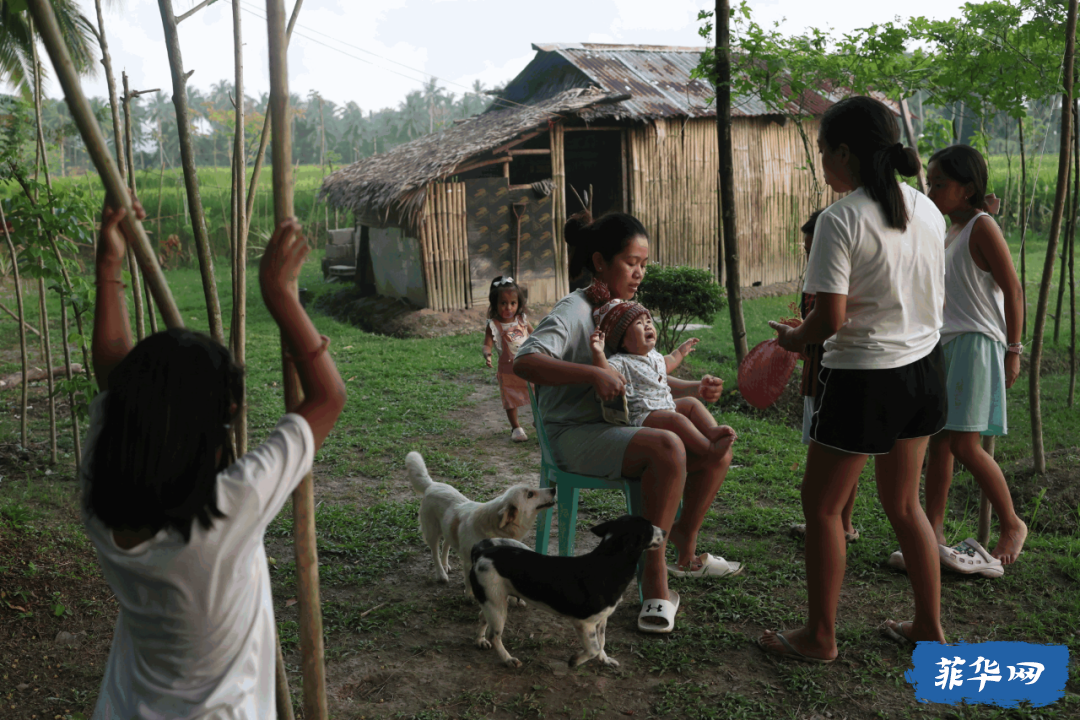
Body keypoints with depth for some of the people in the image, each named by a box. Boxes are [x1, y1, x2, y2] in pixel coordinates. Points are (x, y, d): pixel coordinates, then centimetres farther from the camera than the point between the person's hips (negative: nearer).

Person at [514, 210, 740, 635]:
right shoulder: (574, 311, -12)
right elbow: (524, 362, -28)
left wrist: (693, 391, 5)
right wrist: (594, 374, -36)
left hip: (618, 428, 9)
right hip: (576, 436, -8)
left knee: (717, 452, -2)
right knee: (668, 448, -34)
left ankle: (685, 549, 21)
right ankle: (654, 582, -24)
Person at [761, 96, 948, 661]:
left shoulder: (840, 220, -19)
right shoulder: (927, 211, 4)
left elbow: (830, 318, -22)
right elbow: (935, 297, 10)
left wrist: (793, 338, -3)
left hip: (862, 379, -8)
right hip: (922, 368, 8)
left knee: (821, 506, 9)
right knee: (903, 503, 21)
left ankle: (819, 638, 20)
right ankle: (929, 626, 32)